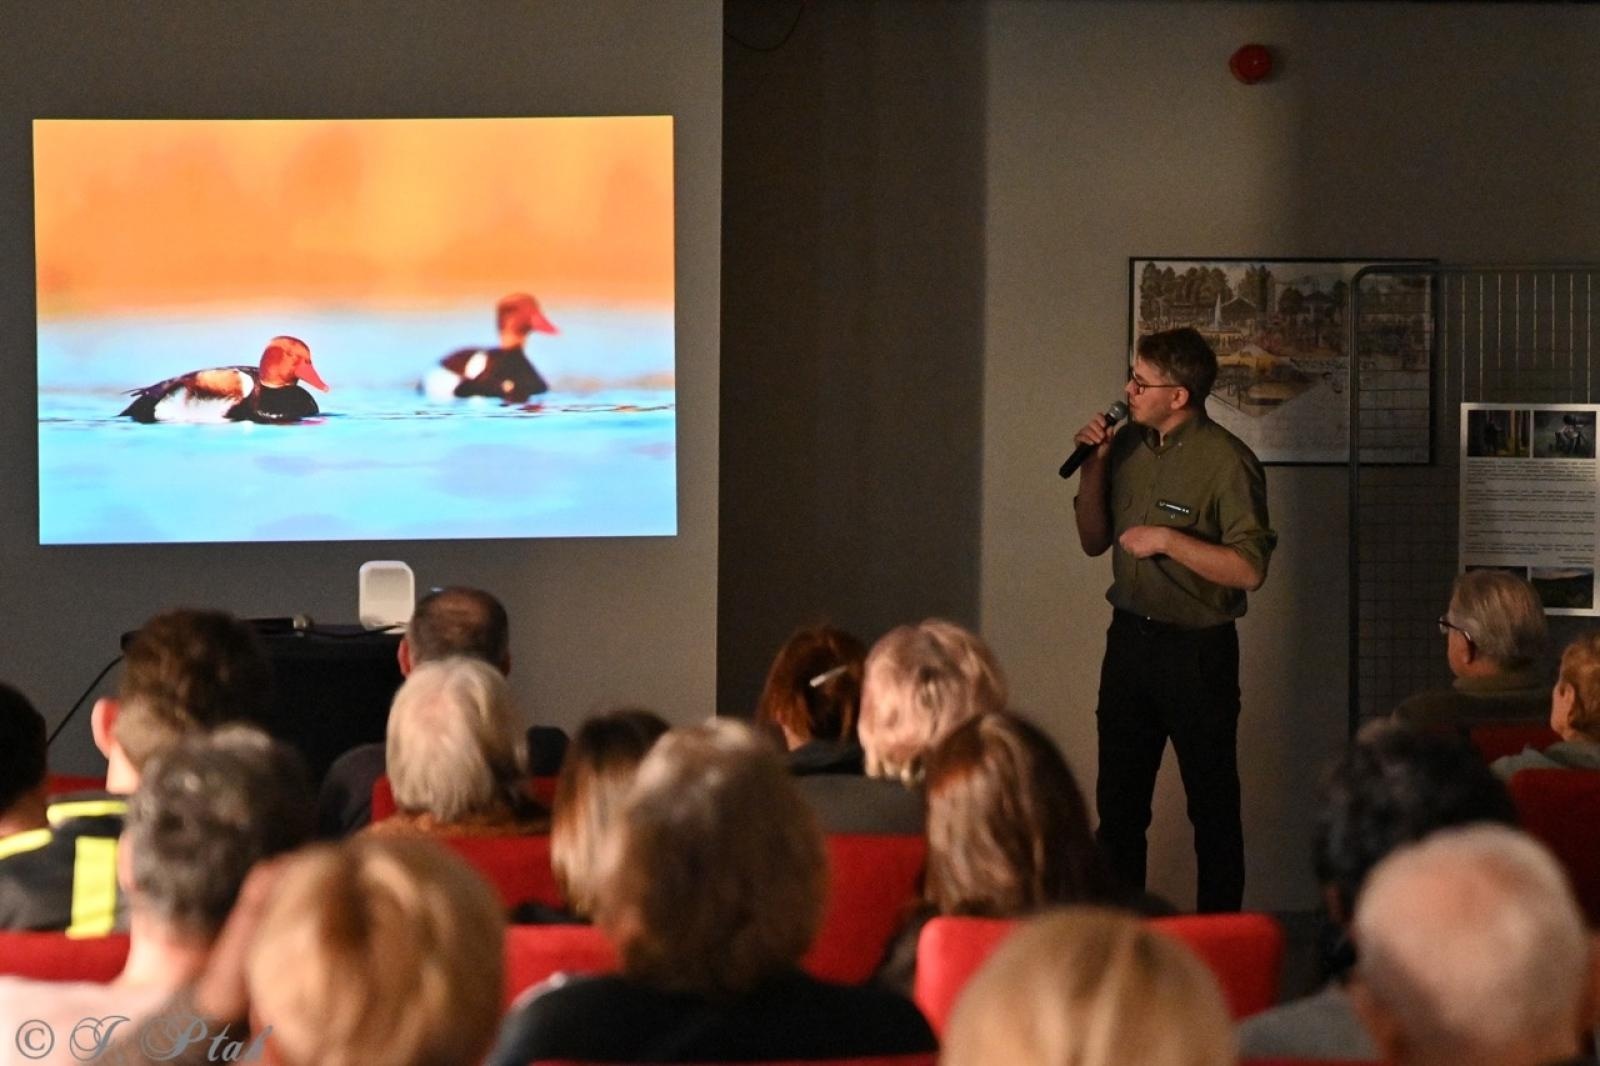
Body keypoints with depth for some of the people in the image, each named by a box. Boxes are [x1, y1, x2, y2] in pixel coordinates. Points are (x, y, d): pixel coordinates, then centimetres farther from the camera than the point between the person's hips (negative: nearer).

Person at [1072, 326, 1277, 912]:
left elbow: (1249, 569, -20)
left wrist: (1165, 539, -20)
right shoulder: (1127, 445, 5)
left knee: (1212, 804, 5)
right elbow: (1094, 541, 12)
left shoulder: (1226, 461, -15)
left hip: (1198, 649, -6)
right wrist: (1093, 467, -2)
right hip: (1129, 638, 6)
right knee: (1118, 801, 13)